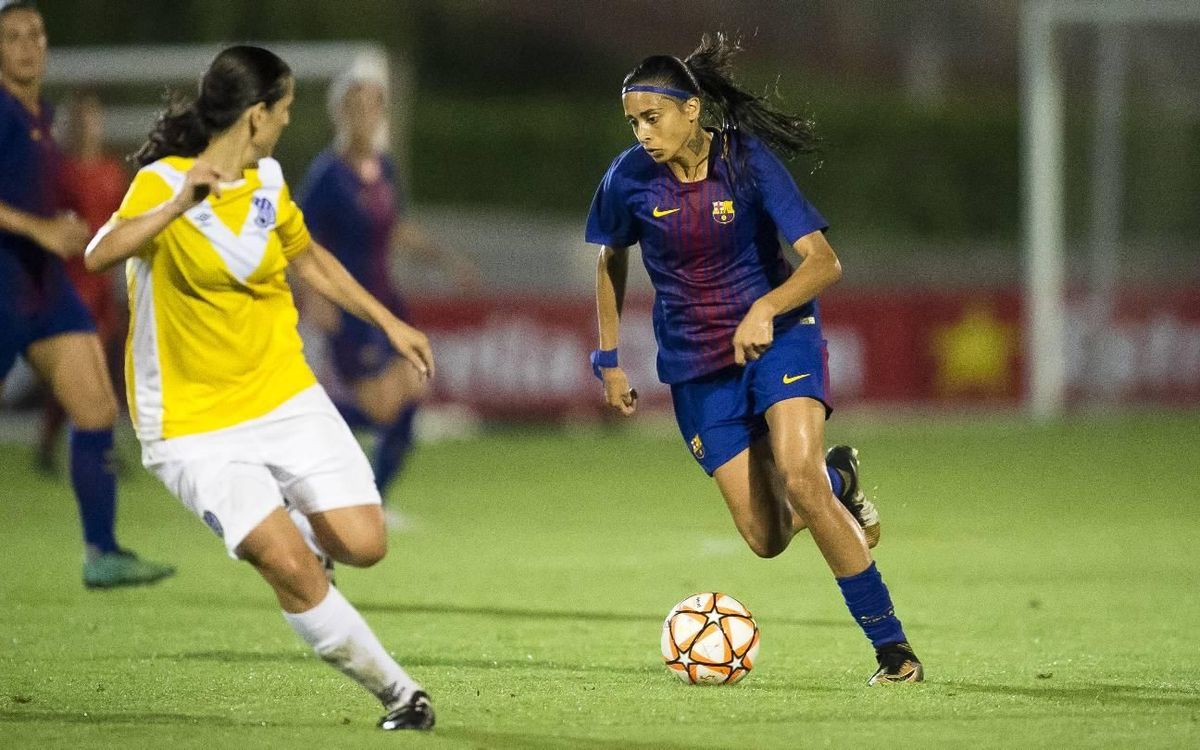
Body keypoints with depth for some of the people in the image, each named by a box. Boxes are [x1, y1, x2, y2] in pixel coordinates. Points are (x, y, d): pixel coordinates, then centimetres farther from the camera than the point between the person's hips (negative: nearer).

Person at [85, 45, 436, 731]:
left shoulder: (267, 179, 5)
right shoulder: (162, 184, -15)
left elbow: (307, 256, 25)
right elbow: (100, 257, -33)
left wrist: (390, 323, 26)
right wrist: (181, 203, -45)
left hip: (285, 397, 6)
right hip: (197, 428, -6)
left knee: (362, 545, -8)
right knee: (292, 568, -20)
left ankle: (301, 527, 27)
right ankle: (398, 693, -5)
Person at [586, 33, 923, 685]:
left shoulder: (749, 162, -16)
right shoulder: (630, 179, -8)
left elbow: (823, 263, -20)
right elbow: (611, 260, 13)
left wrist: (766, 308, -36)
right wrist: (609, 359, 13)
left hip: (777, 336, -3)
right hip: (694, 363, 3)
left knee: (797, 476, -28)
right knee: (766, 539, -4)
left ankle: (892, 645, -18)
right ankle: (837, 479, 32)